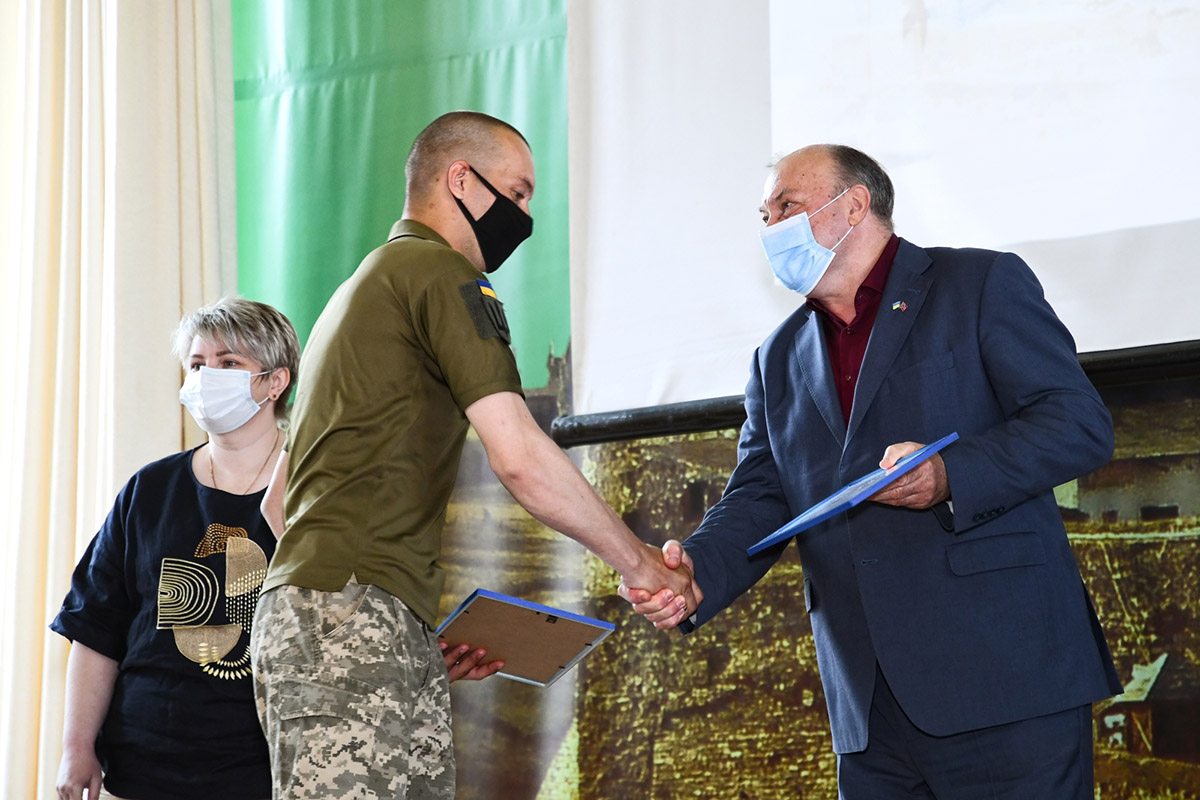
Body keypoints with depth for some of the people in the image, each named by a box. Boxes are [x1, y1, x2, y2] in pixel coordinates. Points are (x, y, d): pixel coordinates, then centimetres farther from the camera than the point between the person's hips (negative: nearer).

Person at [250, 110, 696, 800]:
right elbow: (521, 458, -11)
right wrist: (638, 563, 0)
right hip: (350, 622, -10)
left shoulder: (361, 289, 30)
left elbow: (279, 504, 29)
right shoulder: (443, 272, -1)